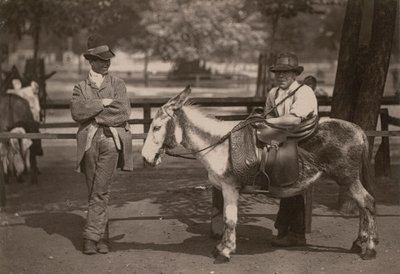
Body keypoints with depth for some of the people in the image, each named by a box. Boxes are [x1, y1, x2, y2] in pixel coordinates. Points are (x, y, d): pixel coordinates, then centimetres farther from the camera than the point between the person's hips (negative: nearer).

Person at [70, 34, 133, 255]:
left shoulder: (117, 85, 10)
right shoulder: (80, 87, 12)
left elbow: (123, 111, -6)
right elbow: (77, 112, -6)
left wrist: (94, 115, -6)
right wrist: (102, 104, -10)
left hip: (111, 139, -2)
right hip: (88, 142, 2)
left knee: (100, 192, -9)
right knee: (94, 192, 5)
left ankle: (91, 236, -7)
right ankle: (102, 236, 14)